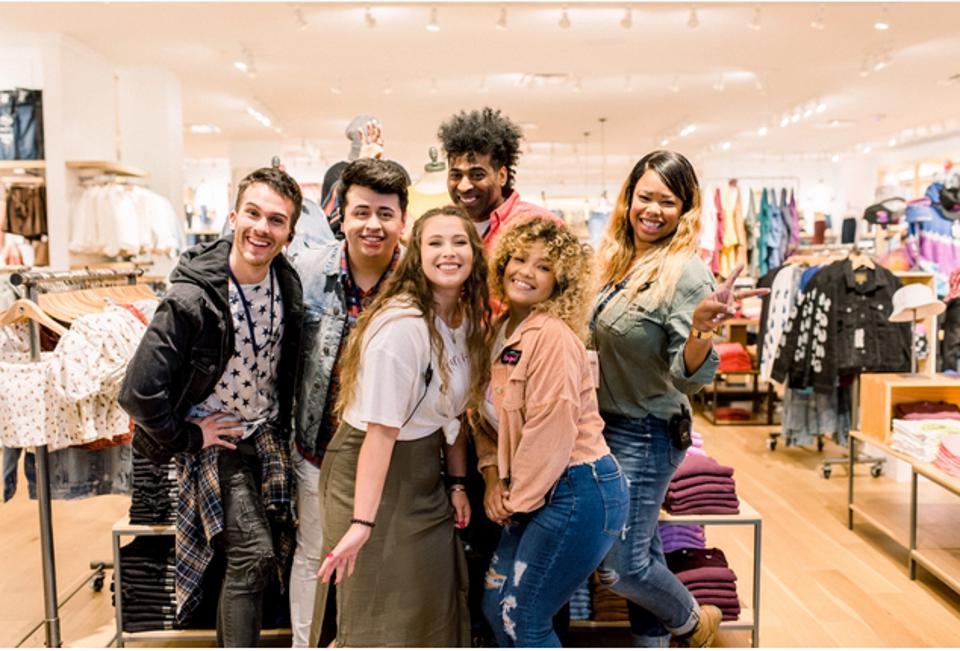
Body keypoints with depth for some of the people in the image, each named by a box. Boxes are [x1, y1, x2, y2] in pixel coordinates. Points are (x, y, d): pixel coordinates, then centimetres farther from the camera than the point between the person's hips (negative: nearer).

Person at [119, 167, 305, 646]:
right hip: (213, 439, -6)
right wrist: (188, 437, -13)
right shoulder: (191, 298, -24)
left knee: (277, 549, 9)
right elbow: (139, 391, -23)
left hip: (267, 434, 6)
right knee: (252, 553, -13)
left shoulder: (288, 284, -6)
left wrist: (282, 424, 10)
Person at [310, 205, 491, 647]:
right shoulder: (401, 325, -25)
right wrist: (361, 522, -28)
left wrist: (457, 483, 8)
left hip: (423, 470, 8)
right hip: (370, 472, -8)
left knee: (436, 605, 18)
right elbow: (381, 429, -27)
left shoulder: (466, 319, 1)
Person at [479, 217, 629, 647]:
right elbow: (495, 417, 14)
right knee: (495, 605, 15)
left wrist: (518, 499, -10)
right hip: (532, 492, 9)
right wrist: (496, 480, 3)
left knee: (523, 619, 0)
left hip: (580, 491, -9)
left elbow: (552, 430, -20)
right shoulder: (501, 330, 8)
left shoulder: (553, 336, -18)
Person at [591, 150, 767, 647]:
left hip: (646, 436, -7)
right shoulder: (619, 262, 4)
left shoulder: (687, 274, -18)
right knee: (641, 548, 18)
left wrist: (701, 331, -40)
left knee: (620, 567, 1)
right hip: (610, 426, 7)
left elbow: (688, 376, -23)